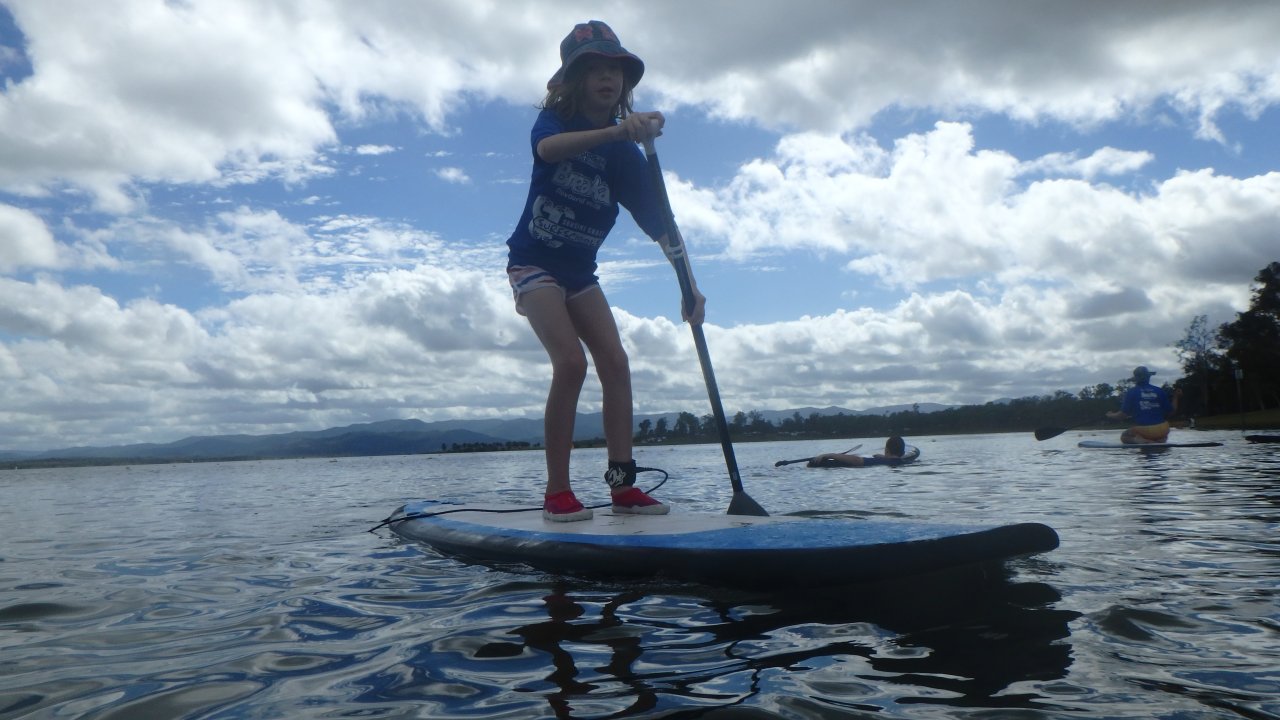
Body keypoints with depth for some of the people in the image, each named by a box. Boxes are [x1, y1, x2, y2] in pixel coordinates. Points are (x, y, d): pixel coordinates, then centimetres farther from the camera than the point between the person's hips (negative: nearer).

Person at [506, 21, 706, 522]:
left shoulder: (625, 154, -3)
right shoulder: (555, 119, -9)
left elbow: (658, 221, -10)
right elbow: (547, 148, -36)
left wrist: (690, 285, -23)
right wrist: (617, 130, -52)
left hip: (579, 273, 5)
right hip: (533, 263, -4)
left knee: (615, 362, -7)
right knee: (571, 362, -20)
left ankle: (622, 485, -1)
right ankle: (557, 492, -13)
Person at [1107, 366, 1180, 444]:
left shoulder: (1131, 392, -4)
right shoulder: (1160, 391, 3)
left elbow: (1123, 414, -5)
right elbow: (1171, 411, 8)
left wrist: (1111, 415, 15)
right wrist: (1176, 397, 23)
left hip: (1144, 431, -4)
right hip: (1162, 430, 4)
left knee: (1124, 436, 22)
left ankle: (1140, 440, -9)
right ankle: (1160, 440, 1)